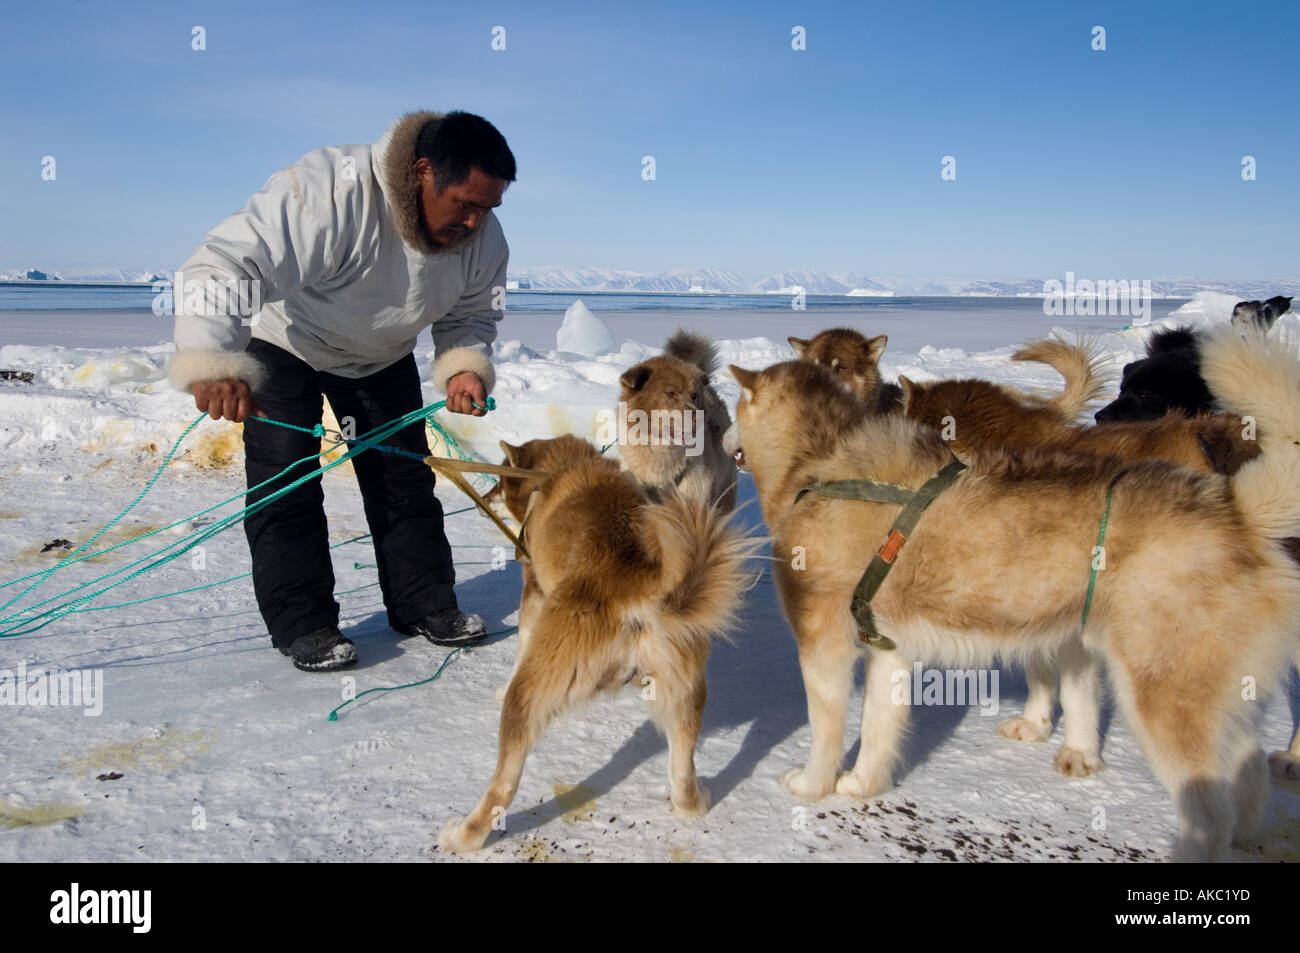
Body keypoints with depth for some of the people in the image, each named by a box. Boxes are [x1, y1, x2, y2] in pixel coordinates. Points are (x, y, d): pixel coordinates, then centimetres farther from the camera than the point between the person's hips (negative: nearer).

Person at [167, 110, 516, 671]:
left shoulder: (482, 238, -20)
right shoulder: (328, 193, -41)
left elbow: (472, 315, -3)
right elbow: (224, 265, -47)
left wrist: (464, 364, -25)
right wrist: (212, 361, -61)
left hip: (380, 356, 5)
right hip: (285, 344, -5)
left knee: (404, 474, 5)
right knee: (287, 483, -9)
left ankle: (425, 604, 17)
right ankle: (302, 624, 2)